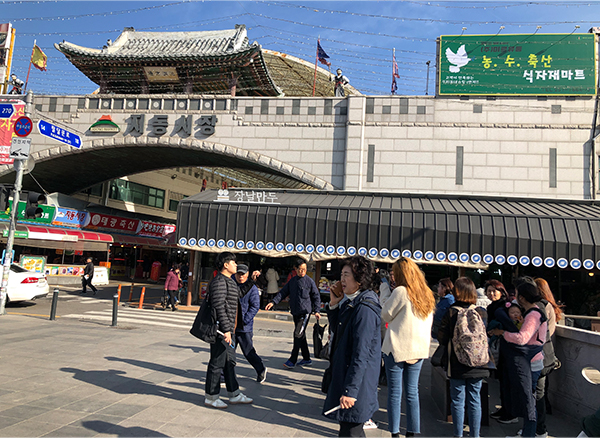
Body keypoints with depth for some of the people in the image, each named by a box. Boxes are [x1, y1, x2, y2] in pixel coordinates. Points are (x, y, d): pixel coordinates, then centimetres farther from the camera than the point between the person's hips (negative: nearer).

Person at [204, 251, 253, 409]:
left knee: (230, 361, 16)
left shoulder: (230, 281, 16)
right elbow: (219, 307, -23)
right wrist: (226, 330, -25)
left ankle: (234, 394, 27)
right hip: (220, 330, -10)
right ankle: (211, 397, 14)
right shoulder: (219, 282, -17)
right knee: (217, 362, 0)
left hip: (227, 329, 10)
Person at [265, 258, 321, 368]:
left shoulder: (309, 281, -6)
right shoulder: (292, 281, 9)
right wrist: (273, 302, -3)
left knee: (298, 334, -10)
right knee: (301, 335, 12)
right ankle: (306, 359, 24)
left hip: (305, 312, -6)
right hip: (295, 312, 6)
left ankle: (292, 360, -2)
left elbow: (316, 296, -1)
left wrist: (316, 311, -9)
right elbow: (283, 292, 9)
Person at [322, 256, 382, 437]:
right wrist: (334, 305, 4)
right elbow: (337, 330, 18)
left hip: (357, 379, -10)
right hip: (344, 373, 10)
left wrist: (350, 390, -26)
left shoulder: (364, 309, -24)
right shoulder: (351, 302, 9)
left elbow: (361, 354, -26)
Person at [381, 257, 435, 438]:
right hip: (419, 349, 6)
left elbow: (385, 315, -3)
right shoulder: (427, 295, 7)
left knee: (394, 392, 3)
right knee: (412, 392, 13)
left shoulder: (401, 291, -13)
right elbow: (428, 323, 13)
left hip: (397, 348, -6)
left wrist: (383, 295, 7)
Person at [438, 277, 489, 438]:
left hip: (457, 366, -3)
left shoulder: (451, 313, -12)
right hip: (478, 365, 3)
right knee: (475, 400, 12)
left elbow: (442, 338, -9)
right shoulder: (483, 312, -4)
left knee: (457, 400, 8)